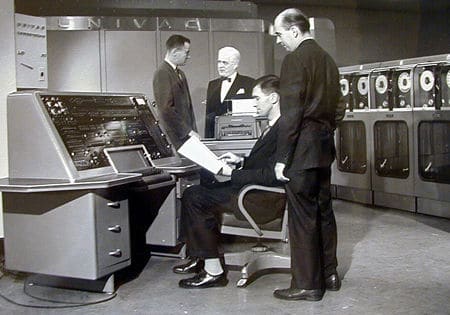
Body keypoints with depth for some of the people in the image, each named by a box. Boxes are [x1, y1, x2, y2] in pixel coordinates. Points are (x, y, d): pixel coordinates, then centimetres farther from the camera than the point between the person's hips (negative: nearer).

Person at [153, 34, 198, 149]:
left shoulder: (180, 74, 17)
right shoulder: (162, 74, -12)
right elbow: (166, 109, -18)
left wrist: (193, 131, 11)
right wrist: (187, 131, -15)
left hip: (187, 134, 8)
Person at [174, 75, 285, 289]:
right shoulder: (274, 127, 13)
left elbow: (271, 175, -24)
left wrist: (232, 173, -18)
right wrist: (241, 161, 9)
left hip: (266, 199, -10)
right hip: (255, 190, 10)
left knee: (195, 198, -13)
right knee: (193, 194, 7)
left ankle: (214, 271, -6)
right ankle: (202, 258, 14)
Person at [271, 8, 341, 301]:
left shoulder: (296, 59, -12)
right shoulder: (327, 59, 14)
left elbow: (291, 112, -17)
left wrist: (282, 157, -15)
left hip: (302, 148, -9)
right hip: (325, 146, 9)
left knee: (303, 216, -2)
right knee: (324, 210, 15)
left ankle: (307, 284, 5)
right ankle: (329, 274, 25)